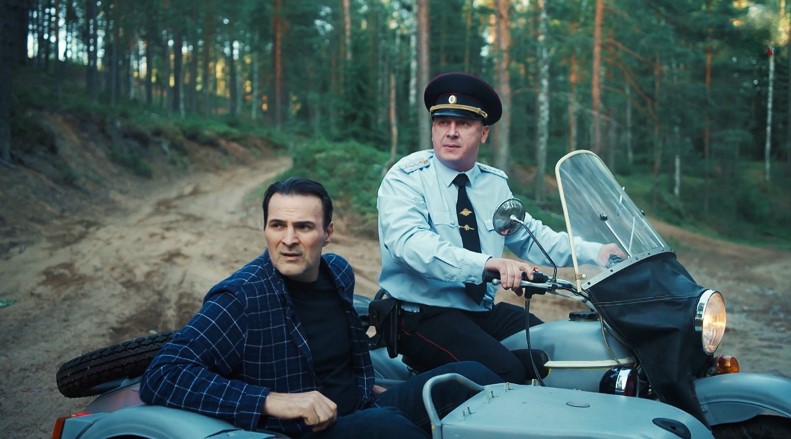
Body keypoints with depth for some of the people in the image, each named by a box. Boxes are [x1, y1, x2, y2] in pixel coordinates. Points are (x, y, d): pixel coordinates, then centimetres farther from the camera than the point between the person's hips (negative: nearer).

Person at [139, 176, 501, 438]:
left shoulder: (338, 272, 5)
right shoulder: (241, 297, -18)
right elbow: (160, 377, -26)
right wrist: (273, 400, -32)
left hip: (365, 409, 7)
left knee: (471, 376, -5)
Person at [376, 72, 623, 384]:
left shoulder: (494, 183, 12)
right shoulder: (405, 179, -8)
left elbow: (530, 237, 14)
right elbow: (411, 243, -25)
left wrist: (596, 252, -2)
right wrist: (489, 263, -39)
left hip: (484, 310, 7)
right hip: (422, 314, -6)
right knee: (505, 372, -28)